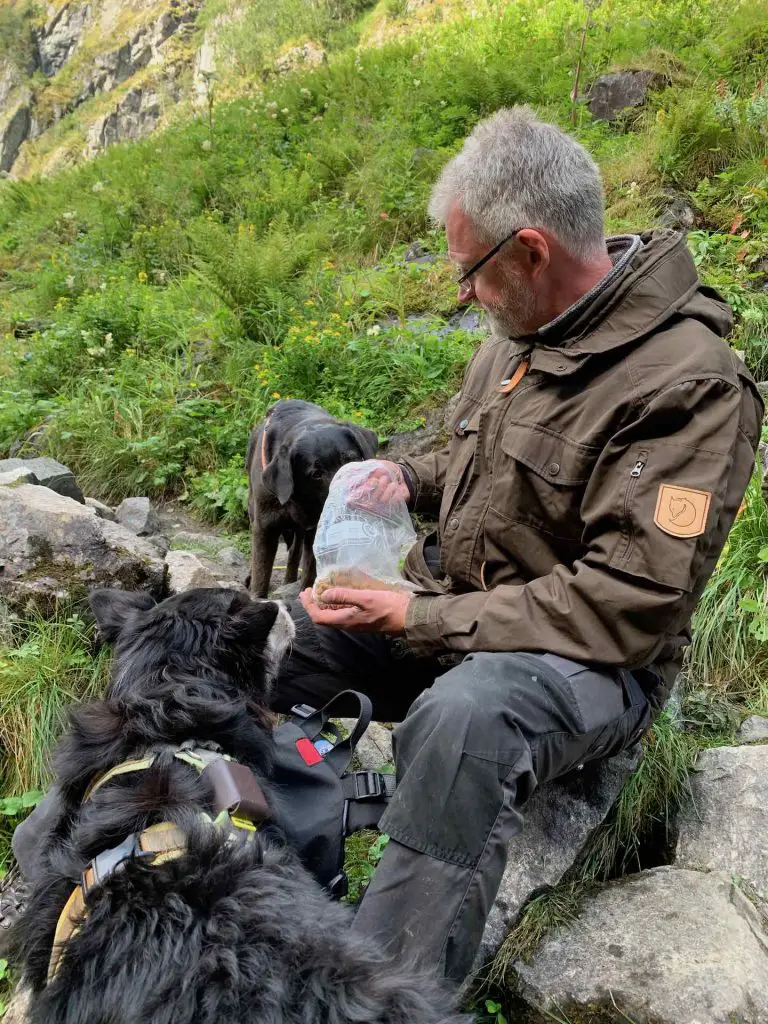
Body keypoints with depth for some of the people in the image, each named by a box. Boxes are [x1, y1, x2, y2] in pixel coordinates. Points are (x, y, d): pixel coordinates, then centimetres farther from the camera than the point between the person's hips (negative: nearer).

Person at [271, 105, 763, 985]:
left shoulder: (689, 384, -21)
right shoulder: (523, 333, 5)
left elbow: (627, 607, -25)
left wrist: (420, 620, -23)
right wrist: (411, 480, 0)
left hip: (589, 658, -8)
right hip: (450, 605, 8)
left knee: (462, 715, -40)